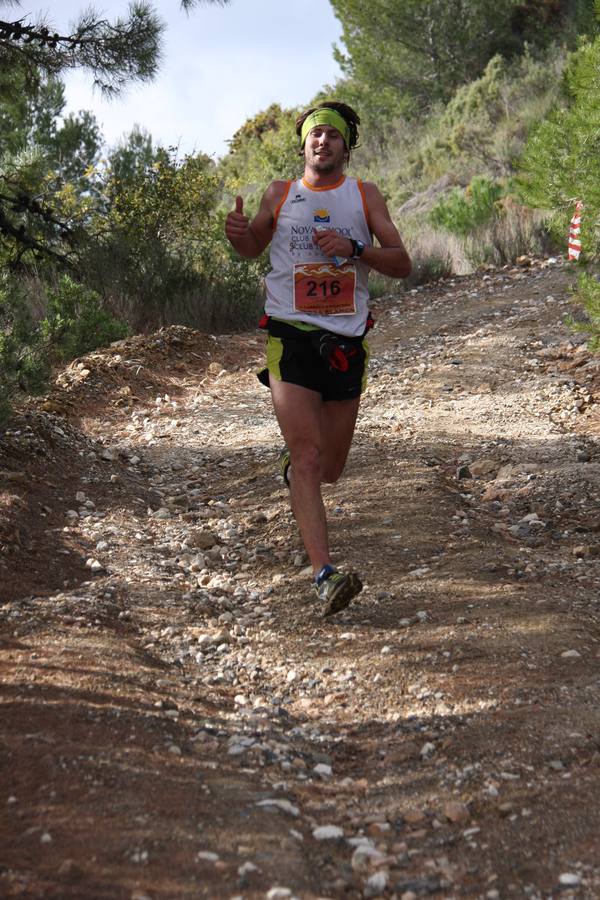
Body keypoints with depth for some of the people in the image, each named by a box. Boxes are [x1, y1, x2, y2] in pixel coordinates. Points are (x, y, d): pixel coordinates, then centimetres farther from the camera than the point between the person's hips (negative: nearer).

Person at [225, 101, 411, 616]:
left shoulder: (365, 197, 7)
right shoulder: (279, 195, 8)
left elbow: (402, 264, 1)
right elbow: (254, 248, 23)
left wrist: (354, 249, -17)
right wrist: (239, 233, -1)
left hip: (346, 343, 2)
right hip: (290, 338, -2)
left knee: (330, 469, 12)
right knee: (309, 456, -16)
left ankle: (292, 463, 50)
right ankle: (325, 575, -20)